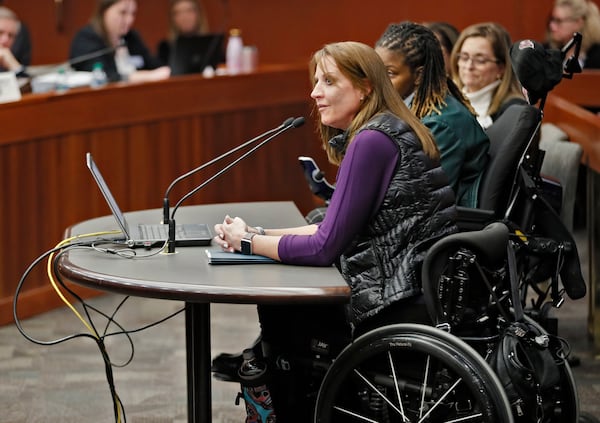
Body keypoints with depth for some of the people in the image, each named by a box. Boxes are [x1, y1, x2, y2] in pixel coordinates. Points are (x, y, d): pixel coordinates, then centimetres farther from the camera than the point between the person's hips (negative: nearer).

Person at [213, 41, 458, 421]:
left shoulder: (372, 141, -17)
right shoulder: (388, 132, 14)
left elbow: (324, 248, -16)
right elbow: (338, 229, 16)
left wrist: (249, 242, -2)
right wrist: (258, 233, 8)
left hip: (408, 305, -9)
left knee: (279, 309, 8)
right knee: (277, 303, 17)